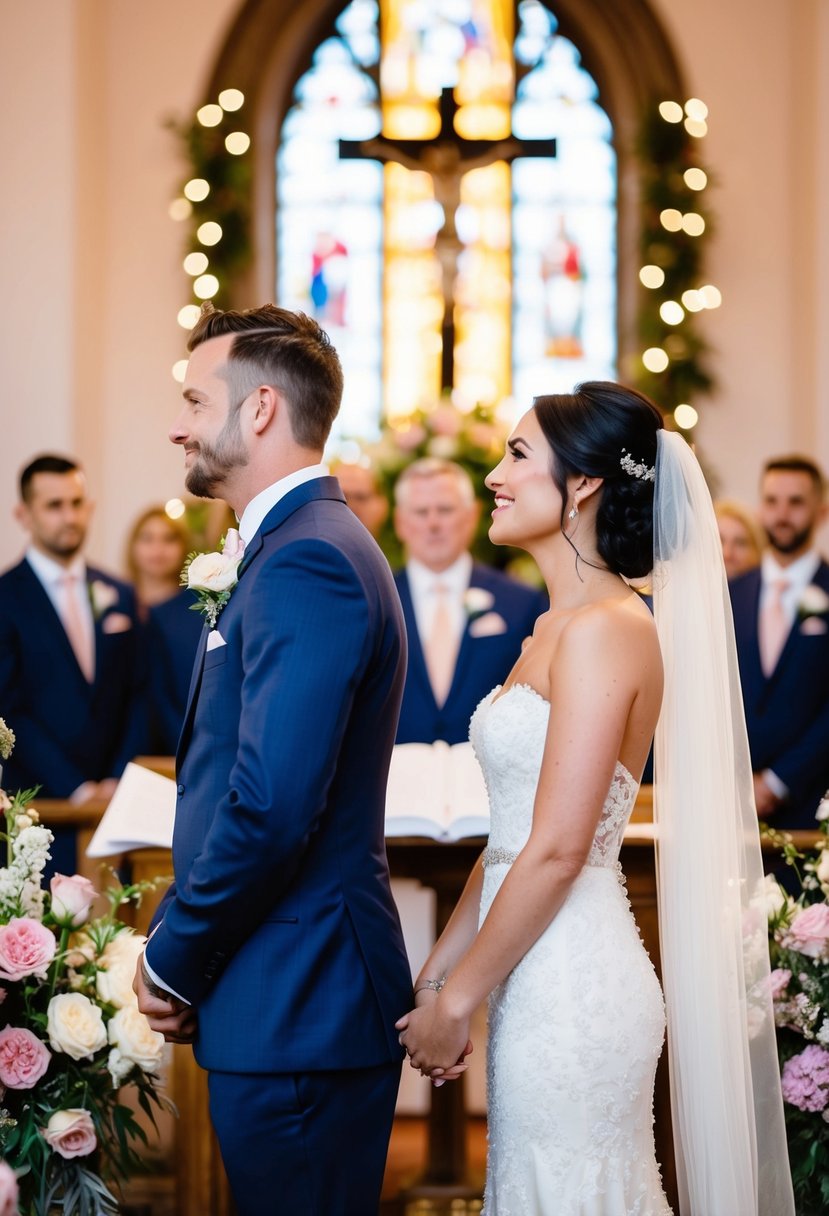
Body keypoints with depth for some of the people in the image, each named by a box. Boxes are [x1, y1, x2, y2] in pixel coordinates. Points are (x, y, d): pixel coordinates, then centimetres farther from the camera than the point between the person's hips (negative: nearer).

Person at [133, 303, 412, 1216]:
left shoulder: (305, 561, -18)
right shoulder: (301, 546, 16)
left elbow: (270, 807, -25)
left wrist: (173, 965, -12)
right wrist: (185, 955, 8)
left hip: (295, 1007, -10)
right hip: (306, 997, 10)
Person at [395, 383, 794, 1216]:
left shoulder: (603, 628, -15)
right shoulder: (557, 627, 14)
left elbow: (558, 851, -19)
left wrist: (458, 998, -12)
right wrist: (437, 974, 14)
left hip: (570, 989, -9)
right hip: (543, 981, 9)